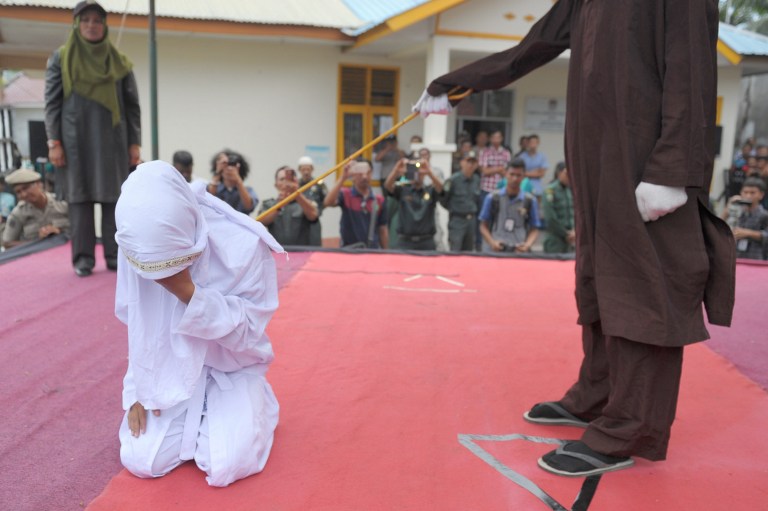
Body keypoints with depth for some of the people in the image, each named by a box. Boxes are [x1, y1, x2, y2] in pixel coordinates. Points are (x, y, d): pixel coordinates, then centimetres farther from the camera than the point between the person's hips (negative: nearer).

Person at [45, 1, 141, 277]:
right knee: (79, 196, -1)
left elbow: (132, 105, 8)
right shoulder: (60, 58, 6)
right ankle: (83, 258, 4)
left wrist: (135, 142, 1)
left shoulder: (119, 62, 9)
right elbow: (51, 101, 3)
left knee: (114, 196, -1)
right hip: (75, 140, -1)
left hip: (111, 140, 1)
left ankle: (115, 255, 5)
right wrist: (53, 142, -5)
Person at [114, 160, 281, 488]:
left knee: (226, 467, -19)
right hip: (170, 371, 3)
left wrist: (189, 292, -35)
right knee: (141, 461, -10)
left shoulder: (245, 246, -29)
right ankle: (196, 417, 19)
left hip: (232, 370, -3)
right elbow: (139, 325, -1)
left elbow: (248, 331, -22)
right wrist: (140, 391, -1)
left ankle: (256, 407, 12)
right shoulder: (138, 246, -16)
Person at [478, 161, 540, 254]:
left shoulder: (530, 201, 7)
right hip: (494, 251, 0)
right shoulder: (492, 198, 6)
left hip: (519, 251, 0)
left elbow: (534, 229, 10)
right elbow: (483, 226, 8)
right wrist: (492, 242, -9)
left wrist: (528, 245, -9)